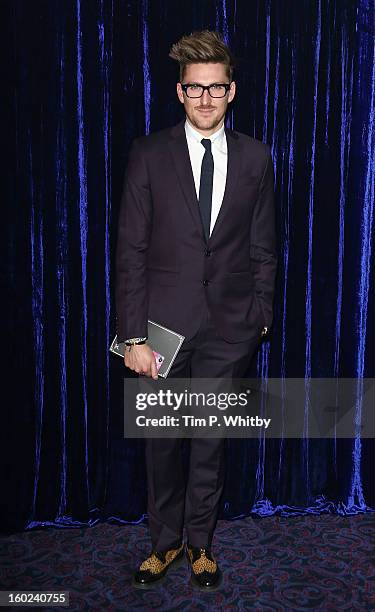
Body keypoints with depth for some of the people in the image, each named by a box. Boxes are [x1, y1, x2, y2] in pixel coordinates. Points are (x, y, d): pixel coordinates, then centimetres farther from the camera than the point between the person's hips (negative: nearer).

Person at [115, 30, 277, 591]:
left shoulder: (255, 158, 3)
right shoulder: (149, 154, -2)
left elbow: (263, 249, 7)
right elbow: (130, 250, -5)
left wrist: (261, 318, 4)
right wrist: (133, 335, -10)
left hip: (229, 325, 1)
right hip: (164, 322, -1)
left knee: (213, 440, 13)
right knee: (162, 441, 12)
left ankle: (200, 541, 34)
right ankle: (166, 541, 34)